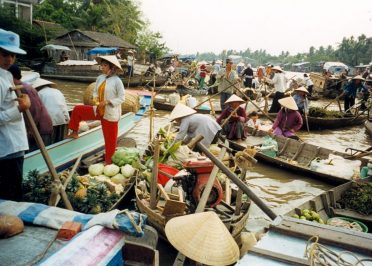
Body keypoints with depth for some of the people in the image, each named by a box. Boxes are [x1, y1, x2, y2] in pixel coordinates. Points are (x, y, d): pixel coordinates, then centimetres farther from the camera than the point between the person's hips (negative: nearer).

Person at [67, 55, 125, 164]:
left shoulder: (117, 81, -17)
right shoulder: (100, 78, 2)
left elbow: (122, 98, -14)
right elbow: (95, 91, 14)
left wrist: (107, 102, -21)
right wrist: (95, 98, -9)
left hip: (110, 114, -6)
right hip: (99, 110, 6)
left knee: (110, 138, 4)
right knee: (77, 110, 5)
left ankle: (108, 161, 23)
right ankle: (75, 133, 21)